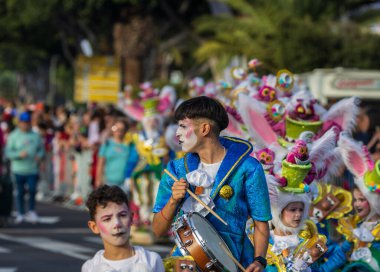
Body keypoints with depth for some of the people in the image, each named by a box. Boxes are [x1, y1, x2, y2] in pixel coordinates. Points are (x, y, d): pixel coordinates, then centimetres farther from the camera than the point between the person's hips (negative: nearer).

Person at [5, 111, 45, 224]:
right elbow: (8, 152, -4)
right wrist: (19, 154, -19)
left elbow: (41, 149, 17)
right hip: (19, 169, -2)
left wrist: (39, 155, -5)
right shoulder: (13, 136, 0)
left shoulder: (35, 136, 9)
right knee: (20, 192, 4)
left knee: (32, 190, -6)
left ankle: (32, 212, 10)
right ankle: (21, 214, 15)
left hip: (33, 169, 2)